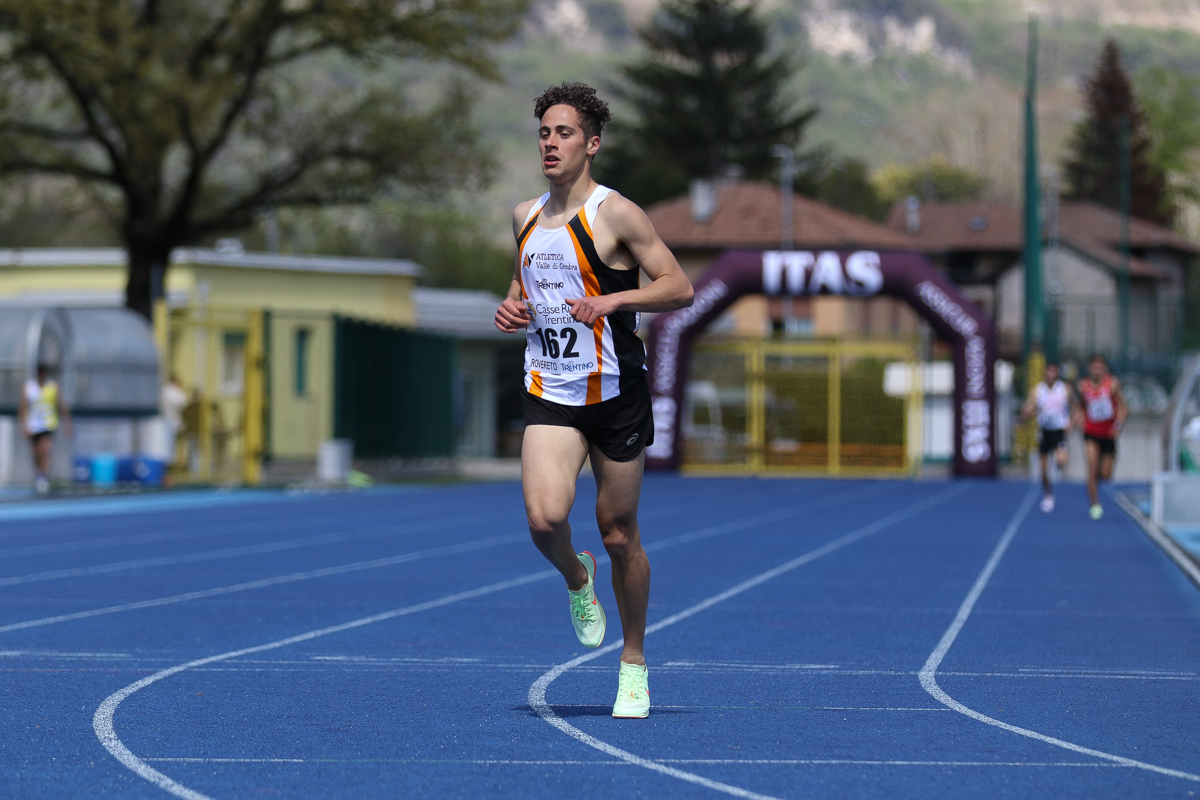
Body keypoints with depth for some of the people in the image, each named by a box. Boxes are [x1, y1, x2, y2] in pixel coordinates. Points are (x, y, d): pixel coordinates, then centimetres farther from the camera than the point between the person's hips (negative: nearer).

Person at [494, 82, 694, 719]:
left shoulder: (614, 213, -8)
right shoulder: (526, 217, 9)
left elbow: (679, 287, -9)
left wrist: (612, 299, -23)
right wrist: (511, 309, 4)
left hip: (615, 393, -3)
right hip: (548, 395, 3)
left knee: (619, 535, 5)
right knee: (544, 519, -19)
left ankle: (633, 664, 22)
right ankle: (576, 578, 16)